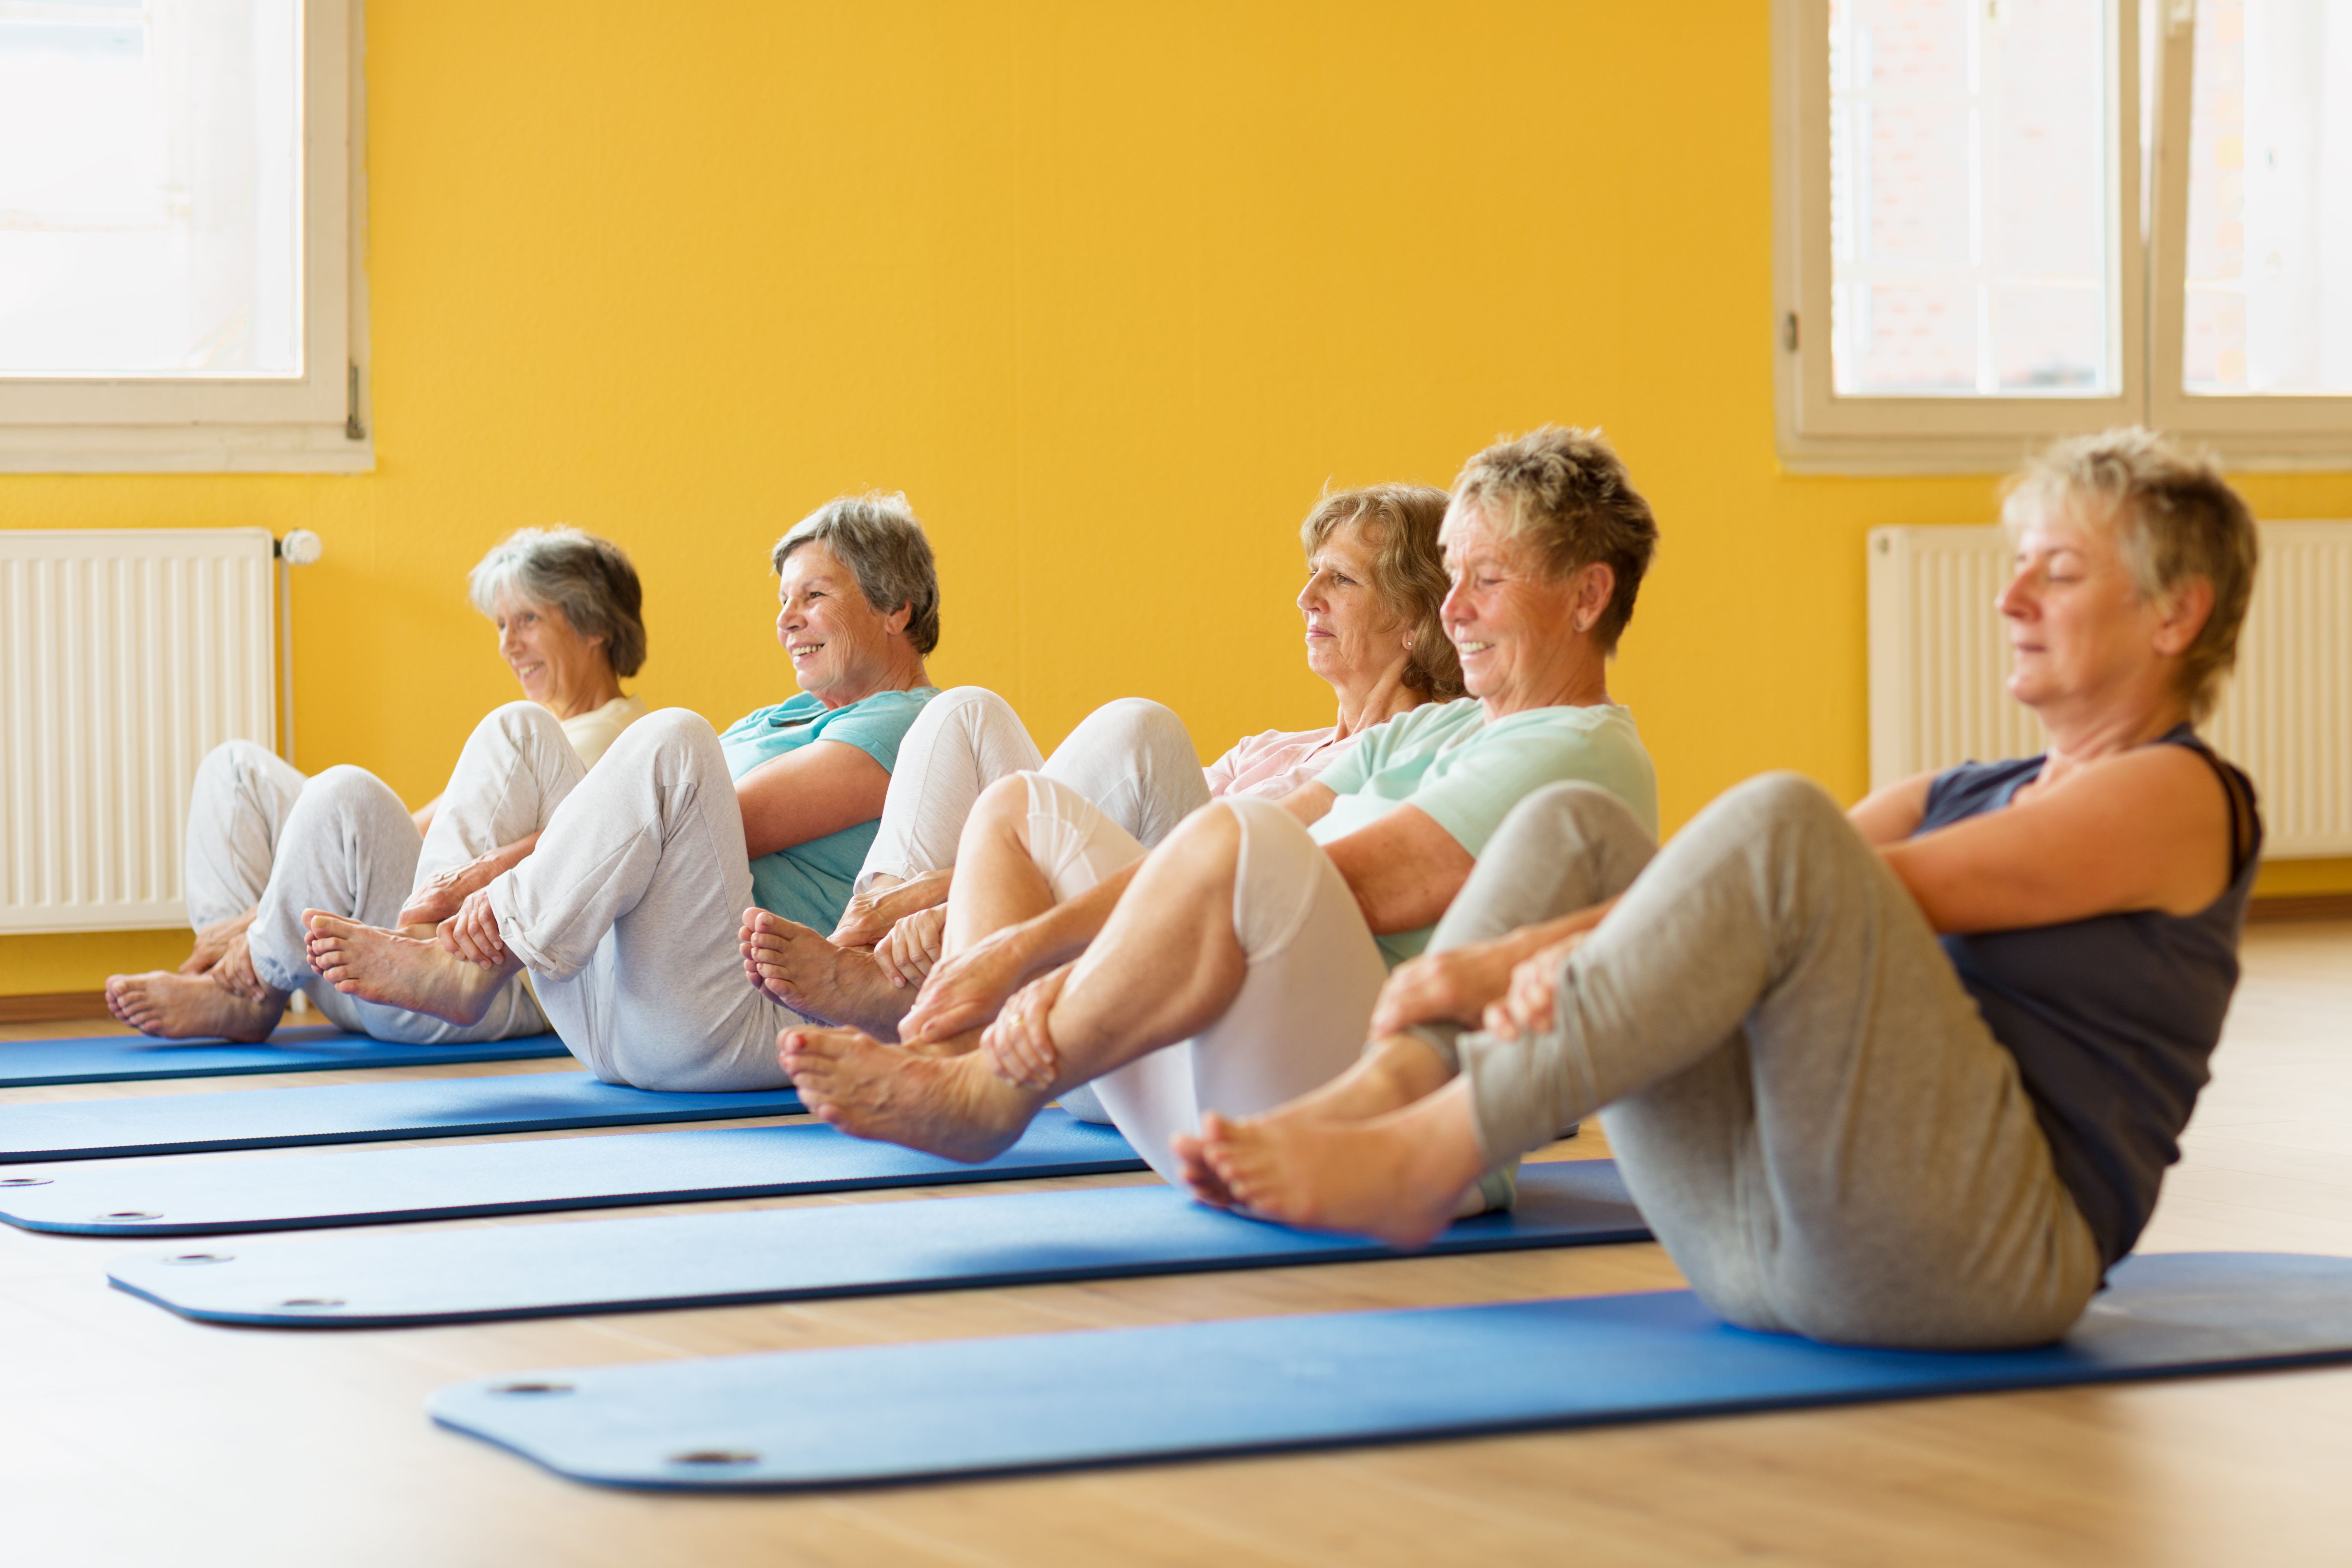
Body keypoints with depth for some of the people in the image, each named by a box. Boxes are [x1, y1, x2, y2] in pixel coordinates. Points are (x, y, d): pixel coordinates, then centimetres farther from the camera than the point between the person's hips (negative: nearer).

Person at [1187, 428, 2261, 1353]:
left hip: (1988, 1248, -8)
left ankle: (1412, 1163, -29)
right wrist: (1528, 955, -9)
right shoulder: (1962, 796, 28)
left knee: (1779, 826, -28)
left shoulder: (2175, 796, 1)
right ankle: (1371, 1100, -25)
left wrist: (1544, 953, -19)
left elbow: (1865, 887, -11)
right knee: (1572, 828, 2)